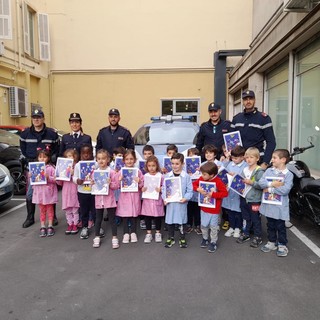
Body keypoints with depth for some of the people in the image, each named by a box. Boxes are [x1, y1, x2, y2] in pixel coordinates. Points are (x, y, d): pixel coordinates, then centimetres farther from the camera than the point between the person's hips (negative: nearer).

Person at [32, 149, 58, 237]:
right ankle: (43, 227, 15)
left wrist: (48, 177, -25)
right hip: (39, 192, 3)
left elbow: (55, 179, -9)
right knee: (42, 210, 10)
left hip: (49, 192, -3)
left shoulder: (51, 167, -6)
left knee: (50, 209, 8)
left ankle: (50, 227, 15)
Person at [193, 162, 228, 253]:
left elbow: (225, 193, -25)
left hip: (214, 209, -5)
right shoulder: (201, 179, -8)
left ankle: (213, 242, 28)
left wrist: (213, 194, -30)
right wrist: (198, 189, -19)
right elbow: (194, 184, 3)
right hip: (204, 208, 5)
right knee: (203, 225, 19)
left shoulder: (218, 182, -23)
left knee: (213, 227, 10)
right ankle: (205, 239, 42)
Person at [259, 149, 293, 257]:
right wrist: (272, 184, -22)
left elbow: (285, 190, -21)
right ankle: (271, 242, 33)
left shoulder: (288, 174, -11)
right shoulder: (269, 171, 2)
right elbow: (261, 182, -9)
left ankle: (282, 245, 24)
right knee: (270, 225, 18)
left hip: (280, 206, -4)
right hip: (268, 204, 4)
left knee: (280, 226, 9)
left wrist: (269, 189, -18)